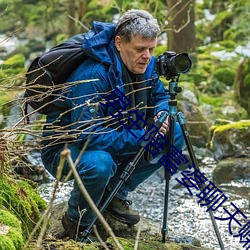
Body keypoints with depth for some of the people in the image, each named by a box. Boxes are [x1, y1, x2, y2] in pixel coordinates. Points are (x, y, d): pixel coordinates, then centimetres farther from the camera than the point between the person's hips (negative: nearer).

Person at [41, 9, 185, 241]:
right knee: (99, 164, -41)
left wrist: (161, 114, -15)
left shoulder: (146, 65, -8)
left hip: (113, 141, 8)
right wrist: (142, 139, -35)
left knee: (175, 135, -5)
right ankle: (77, 222, -9)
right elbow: (89, 135, -36)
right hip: (64, 148, -8)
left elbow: (160, 96, 10)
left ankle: (115, 194, 6)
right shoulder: (92, 76, -32)